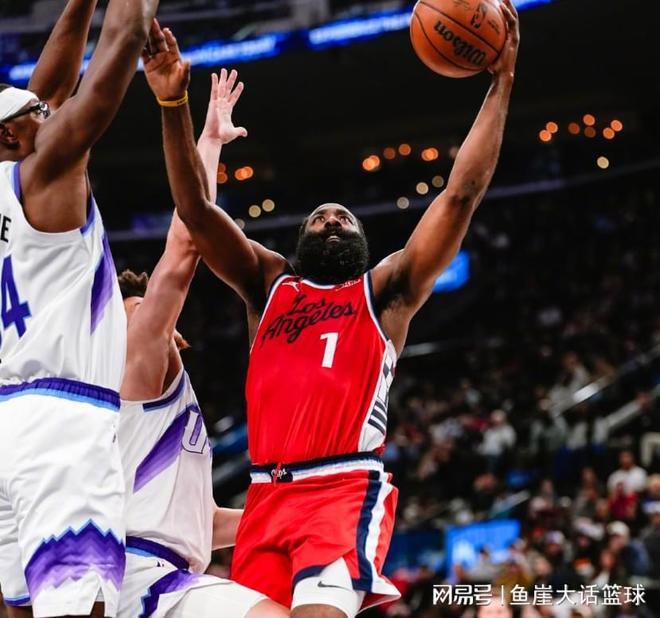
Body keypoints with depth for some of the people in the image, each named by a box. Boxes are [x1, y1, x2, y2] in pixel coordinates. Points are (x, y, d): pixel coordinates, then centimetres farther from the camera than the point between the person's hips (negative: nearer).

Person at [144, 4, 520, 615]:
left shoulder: (385, 289, 17)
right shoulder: (269, 283, 23)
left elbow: (461, 195, 9)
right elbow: (197, 210, 12)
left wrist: (501, 83, 6)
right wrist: (174, 102, 0)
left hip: (348, 491, -4)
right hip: (267, 496, 4)